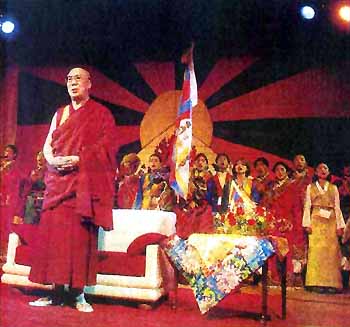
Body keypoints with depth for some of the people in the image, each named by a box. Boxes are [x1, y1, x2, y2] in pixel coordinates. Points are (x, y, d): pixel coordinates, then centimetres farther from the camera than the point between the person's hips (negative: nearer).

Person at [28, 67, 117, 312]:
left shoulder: (101, 114, 6)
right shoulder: (60, 113, 19)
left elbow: (105, 145, -5)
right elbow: (48, 145, 13)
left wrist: (78, 159, -17)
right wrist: (54, 160, -9)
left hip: (87, 181, -4)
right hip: (59, 180, 4)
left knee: (81, 234, -7)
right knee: (55, 232, -1)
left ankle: (78, 293, -2)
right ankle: (57, 292, 5)